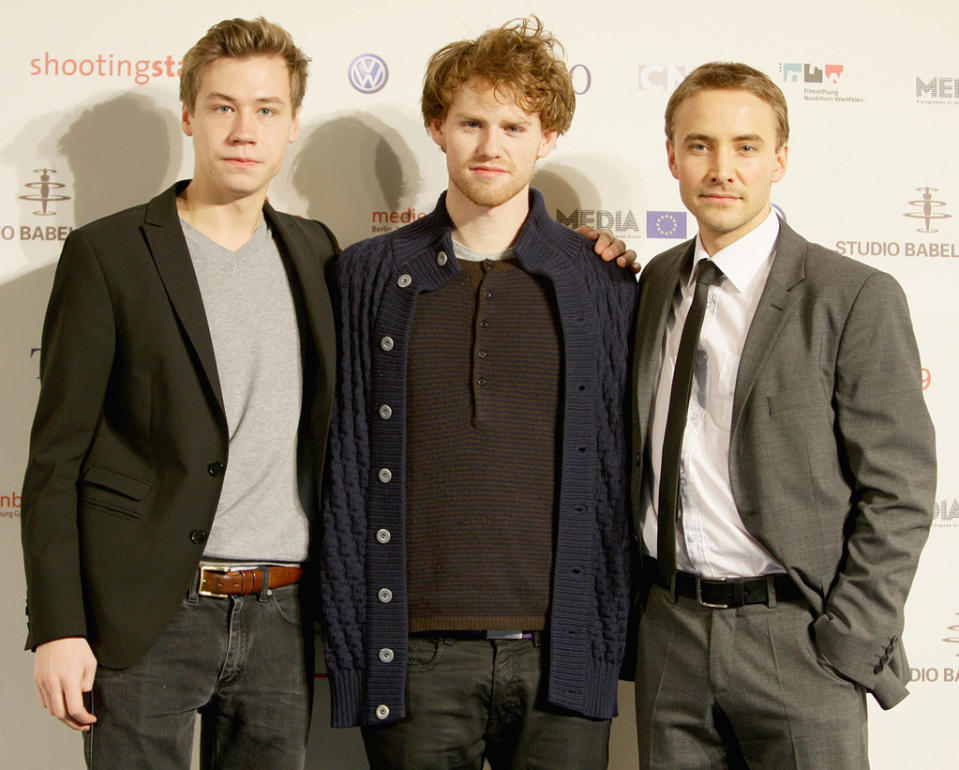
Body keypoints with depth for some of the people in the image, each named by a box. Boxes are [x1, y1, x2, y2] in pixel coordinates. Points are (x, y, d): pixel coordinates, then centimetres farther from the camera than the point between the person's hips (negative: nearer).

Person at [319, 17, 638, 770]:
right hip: (416, 652, 0)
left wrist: (612, 631, 2)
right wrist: (347, 633, 2)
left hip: (560, 651, 0)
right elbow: (343, 459, 6)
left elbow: (621, 462, 7)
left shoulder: (604, 284, 6)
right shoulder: (369, 276, 6)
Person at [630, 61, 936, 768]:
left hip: (795, 636, -4)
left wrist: (845, 646, -12)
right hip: (669, 628, 5)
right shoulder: (657, 282, 9)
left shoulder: (855, 298, -8)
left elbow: (898, 493, -9)